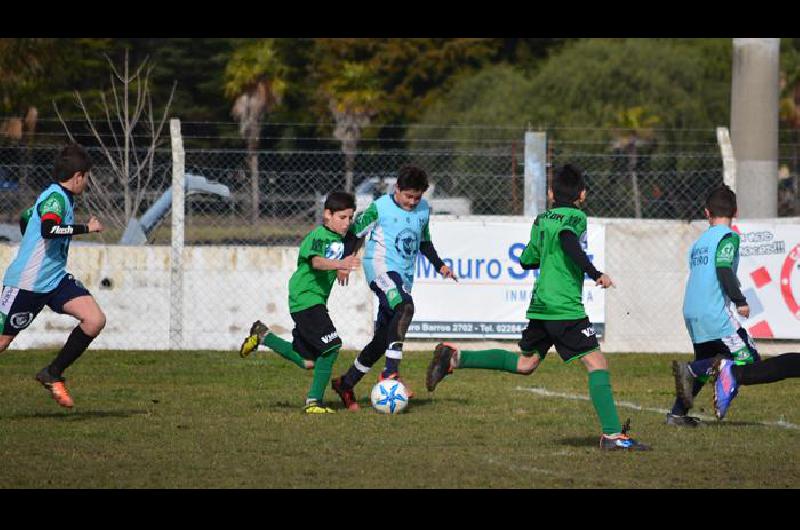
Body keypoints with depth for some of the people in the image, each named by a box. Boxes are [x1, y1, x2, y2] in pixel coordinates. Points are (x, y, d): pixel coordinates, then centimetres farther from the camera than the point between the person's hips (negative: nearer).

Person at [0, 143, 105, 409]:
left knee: (95, 320, -9)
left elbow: (25, 218, 30)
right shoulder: (55, 197, -15)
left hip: (55, 280, 9)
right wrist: (87, 228, -26)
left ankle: (52, 374, 0)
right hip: (26, 284, -9)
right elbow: (48, 229, -35)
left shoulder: (61, 197, 13)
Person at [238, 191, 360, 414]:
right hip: (304, 298, -9)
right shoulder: (318, 236, -16)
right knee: (331, 346, -20)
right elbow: (316, 261, -37)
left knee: (307, 361, 13)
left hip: (317, 300, 9)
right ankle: (314, 400, -13)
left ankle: (263, 335, 29)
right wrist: (340, 264, -52)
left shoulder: (339, 239, 11)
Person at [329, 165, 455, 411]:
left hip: (404, 277, 7)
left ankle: (346, 383, 19)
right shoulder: (380, 208, -5)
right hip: (380, 267, -7)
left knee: (382, 339, 4)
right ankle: (390, 372, -35)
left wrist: (439, 265, 14)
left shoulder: (424, 209, 13)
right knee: (405, 308, -34)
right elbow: (355, 233, 3)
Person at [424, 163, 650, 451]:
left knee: (525, 363, 20)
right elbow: (568, 240, -28)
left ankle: (455, 358, 13)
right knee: (597, 363, -7)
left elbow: (526, 260, 25)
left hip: (540, 305, 8)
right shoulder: (576, 217, -6)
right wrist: (595, 273, -31)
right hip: (566, 307, -8)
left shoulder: (541, 220, 16)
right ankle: (613, 435, -14)